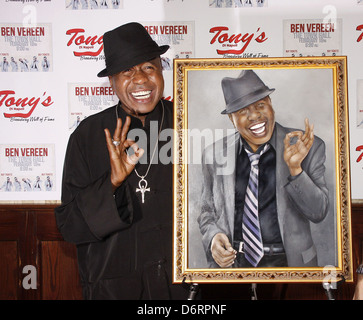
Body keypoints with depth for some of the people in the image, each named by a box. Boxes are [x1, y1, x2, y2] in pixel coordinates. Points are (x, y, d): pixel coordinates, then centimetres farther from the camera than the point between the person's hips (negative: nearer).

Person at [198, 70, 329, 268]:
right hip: (233, 261, 1)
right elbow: (207, 211, 11)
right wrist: (212, 237, -8)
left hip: (288, 260, 0)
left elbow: (318, 213, -6)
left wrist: (295, 169, -19)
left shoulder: (308, 147, -3)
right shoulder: (214, 155, 2)